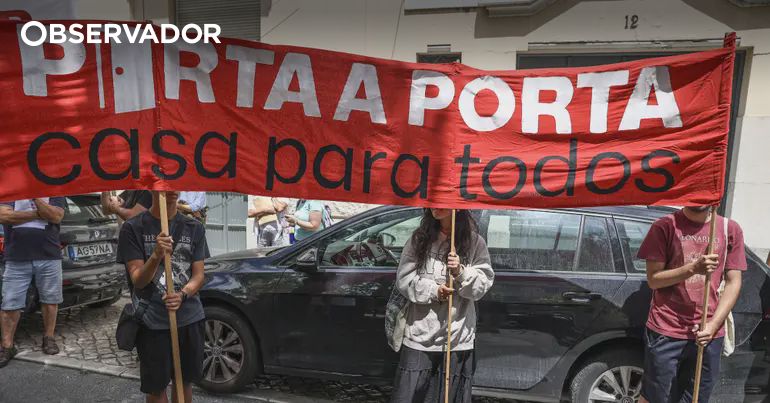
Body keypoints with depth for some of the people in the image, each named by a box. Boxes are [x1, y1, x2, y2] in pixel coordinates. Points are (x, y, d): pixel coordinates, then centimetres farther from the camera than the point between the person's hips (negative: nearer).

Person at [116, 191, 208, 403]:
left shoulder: (194, 228, 1)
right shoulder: (133, 228, -7)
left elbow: (198, 275, 1)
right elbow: (138, 280, -11)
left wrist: (182, 295, -19)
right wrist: (156, 256, -30)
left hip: (190, 318, 3)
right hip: (151, 322, -2)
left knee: (185, 380, 16)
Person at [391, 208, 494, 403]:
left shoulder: (474, 241, 0)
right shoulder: (419, 238, 4)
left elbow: (483, 284, 2)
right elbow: (404, 279, 2)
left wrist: (461, 272, -16)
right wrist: (433, 291, -12)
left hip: (458, 338, -1)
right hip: (420, 335, 1)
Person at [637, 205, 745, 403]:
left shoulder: (730, 229, 5)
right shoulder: (665, 226, -4)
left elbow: (733, 282, 4)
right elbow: (653, 279, -6)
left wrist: (713, 324, -7)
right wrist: (693, 268, -20)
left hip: (709, 334, 3)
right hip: (665, 331, -3)